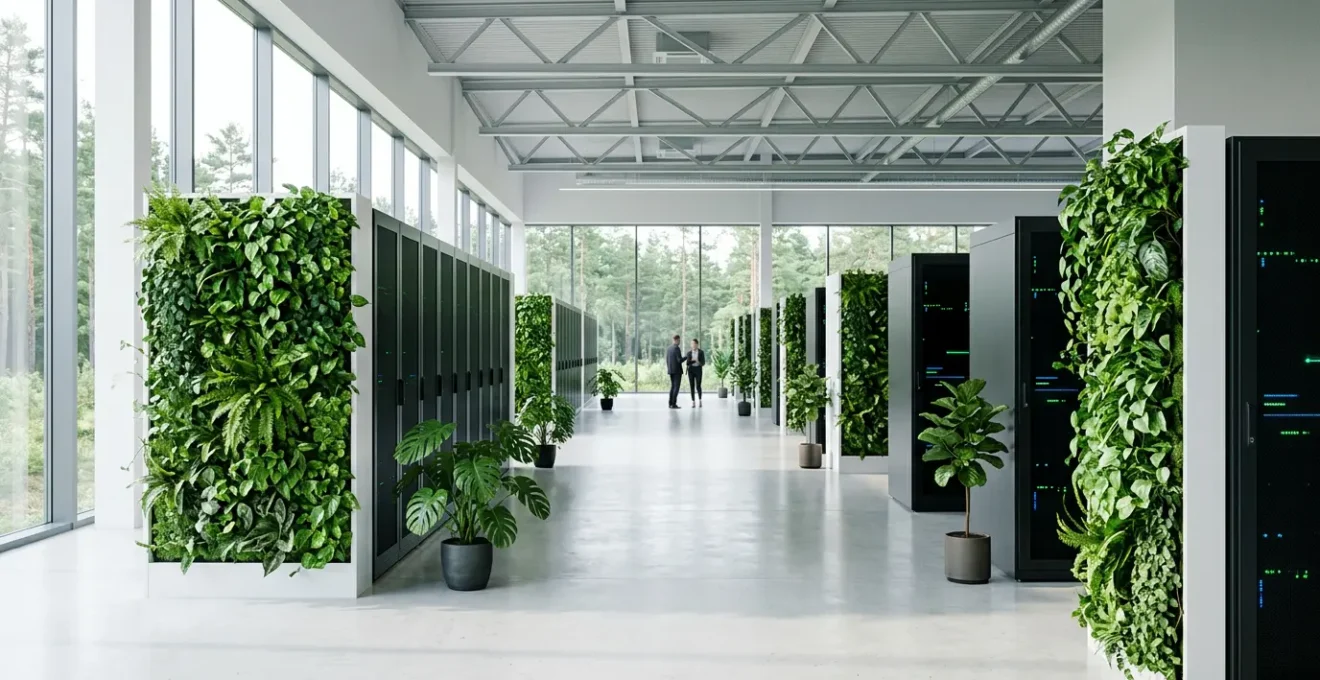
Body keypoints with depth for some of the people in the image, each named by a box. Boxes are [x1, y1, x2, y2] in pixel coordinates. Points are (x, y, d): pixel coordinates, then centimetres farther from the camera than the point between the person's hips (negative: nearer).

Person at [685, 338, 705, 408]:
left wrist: (698, 362, -25)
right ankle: (693, 403, 5)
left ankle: (700, 400, 16)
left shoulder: (701, 352, -1)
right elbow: (688, 363, 3)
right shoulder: (689, 352, 5)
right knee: (692, 386, -2)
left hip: (698, 370, -2)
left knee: (698, 387, -7)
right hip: (691, 370, 2)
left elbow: (703, 363, -4)